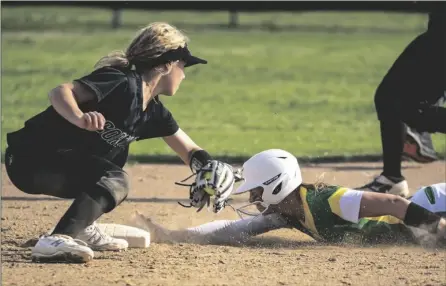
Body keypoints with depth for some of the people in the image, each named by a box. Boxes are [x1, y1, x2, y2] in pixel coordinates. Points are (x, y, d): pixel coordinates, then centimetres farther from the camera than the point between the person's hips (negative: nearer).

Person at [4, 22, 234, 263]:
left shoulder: (153, 110, 12)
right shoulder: (123, 84, -16)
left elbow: (190, 152, 17)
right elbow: (59, 92, -28)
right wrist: (80, 118, -48)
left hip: (58, 160, 10)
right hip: (31, 160, -10)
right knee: (116, 181, -23)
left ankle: (84, 229, 15)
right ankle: (56, 241, -40)